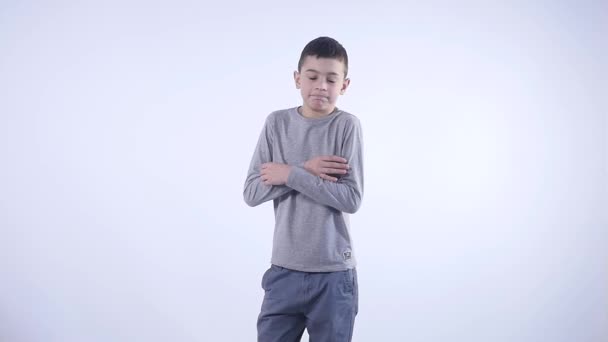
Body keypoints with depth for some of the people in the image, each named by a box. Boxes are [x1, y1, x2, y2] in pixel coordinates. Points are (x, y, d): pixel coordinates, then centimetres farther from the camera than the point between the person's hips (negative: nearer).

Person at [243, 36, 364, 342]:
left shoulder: (347, 125, -6)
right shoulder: (277, 123, 1)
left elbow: (351, 199, -13)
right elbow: (251, 193, -4)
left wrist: (290, 174, -14)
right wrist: (305, 170, -15)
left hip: (334, 273, -2)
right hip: (284, 270, 2)